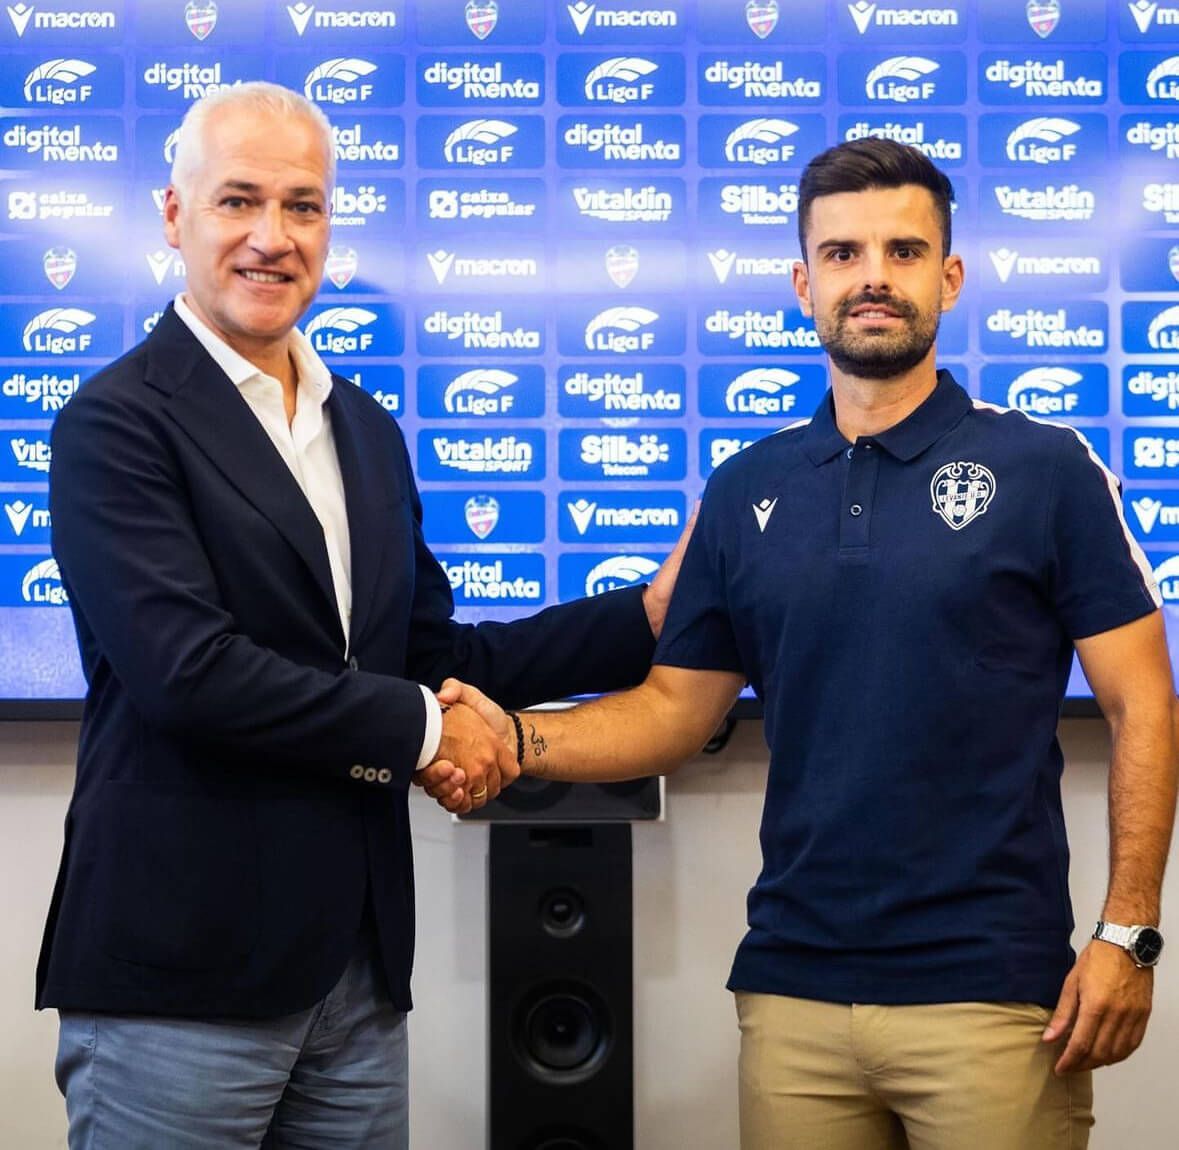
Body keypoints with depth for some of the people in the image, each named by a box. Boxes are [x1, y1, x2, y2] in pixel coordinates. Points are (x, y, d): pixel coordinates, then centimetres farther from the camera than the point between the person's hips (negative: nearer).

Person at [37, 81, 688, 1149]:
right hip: (180, 979, -7)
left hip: (357, 969, 7)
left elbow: (432, 653, 15)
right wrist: (421, 729, -10)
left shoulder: (368, 433, 15)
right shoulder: (119, 423, -9)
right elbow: (186, 668, -19)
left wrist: (651, 615, 9)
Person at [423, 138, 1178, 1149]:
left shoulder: (1046, 470, -2)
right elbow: (676, 708, 10)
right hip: (794, 989, 3)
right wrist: (518, 740, -7)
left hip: (993, 991, -3)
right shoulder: (748, 492, 8)